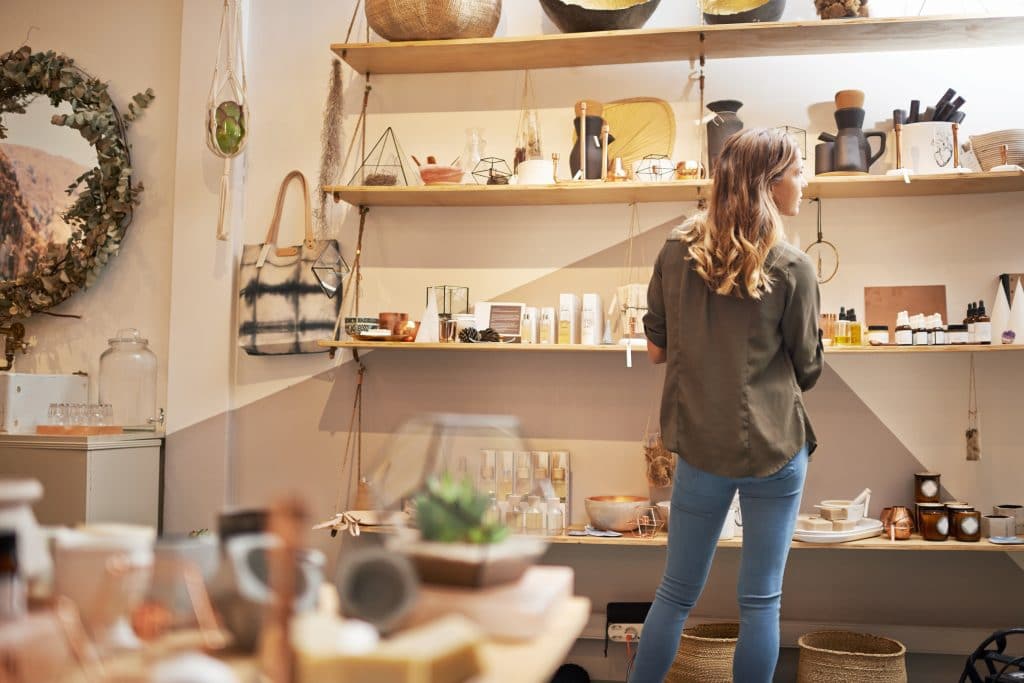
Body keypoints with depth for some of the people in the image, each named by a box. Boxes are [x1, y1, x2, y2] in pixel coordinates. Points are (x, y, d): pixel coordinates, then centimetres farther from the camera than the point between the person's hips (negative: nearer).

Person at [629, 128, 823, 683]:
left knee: (677, 592, 15)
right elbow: (808, 370, -1)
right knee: (761, 600, 9)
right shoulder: (791, 267, -11)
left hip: (700, 445, 3)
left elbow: (656, 348, 5)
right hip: (775, 449, -3)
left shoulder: (678, 247, -2)